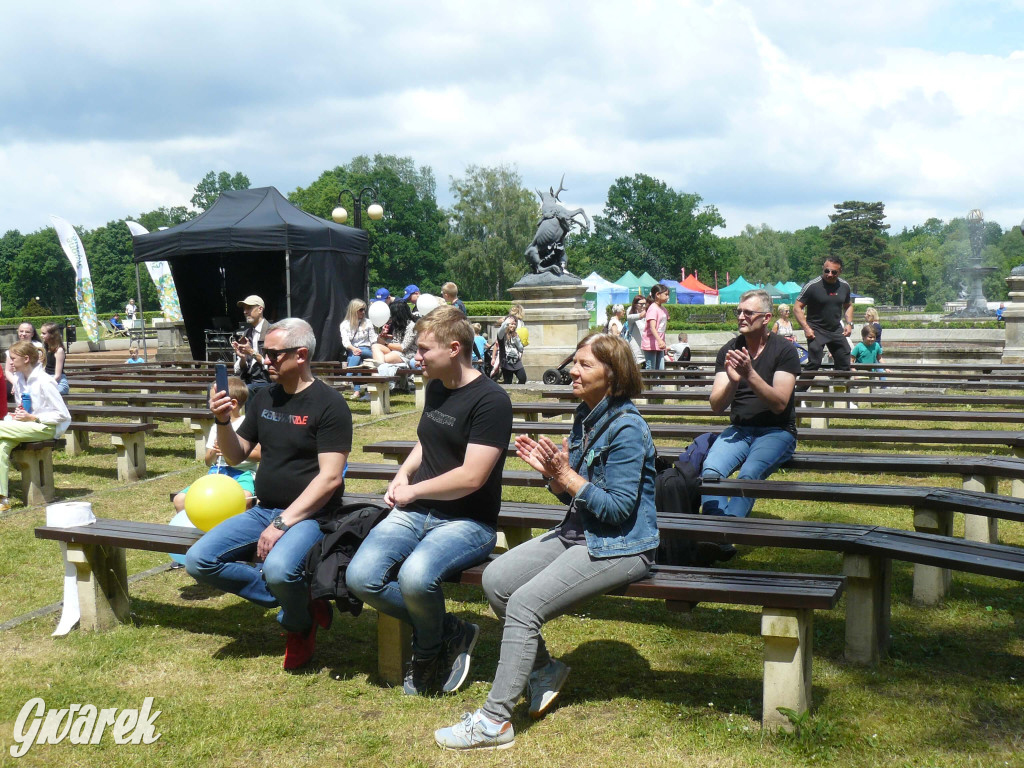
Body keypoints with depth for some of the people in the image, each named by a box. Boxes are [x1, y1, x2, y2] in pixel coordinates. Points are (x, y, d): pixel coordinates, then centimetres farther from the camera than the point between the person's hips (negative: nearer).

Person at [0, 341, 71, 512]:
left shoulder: (44, 381, -15)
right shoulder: (18, 379, 10)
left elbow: (63, 415, -15)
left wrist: (32, 418, -17)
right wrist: (18, 416, 0)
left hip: (46, 429, -8)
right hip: (27, 426, 8)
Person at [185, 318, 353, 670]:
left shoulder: (328, 403, -10)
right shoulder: (263, 397, 11)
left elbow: (330, 477, -16)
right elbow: (235, 456, 16)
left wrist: (283, 523, -20)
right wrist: (223, 421, -4)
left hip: (310, 515, -7)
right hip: (263, 510, 7)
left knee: (279, 569, -35)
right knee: (198, 561, -11)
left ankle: (300, 622, 0)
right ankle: (297, 598, -3)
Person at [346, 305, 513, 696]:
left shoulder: (490, 400, -14)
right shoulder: (436, 388, 12)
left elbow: (471, 477, -20)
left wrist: (413, 491, -9)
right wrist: (403, 474, 9)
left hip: (467, 522, -7)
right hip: (415, 513, 8)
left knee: (415, 576, -35)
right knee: (360, 577, -18)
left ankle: (428, 650, -2)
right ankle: (448, 631, 1)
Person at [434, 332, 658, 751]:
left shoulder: (626, 428, -17)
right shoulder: (585, 417, 10)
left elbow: (619, 508, -21)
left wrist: (566, 475, -21)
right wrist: (549, 469, -5)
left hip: (619, 546, -9)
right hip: (578, 533, 9)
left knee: (524, 604, -21)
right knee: (496, 579, -5)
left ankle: (495, 721, -12)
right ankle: (543, 667, 13)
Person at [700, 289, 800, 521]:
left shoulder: (784, 350, -2)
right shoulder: (729, 350, 8)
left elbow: (779, 404, -11)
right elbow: (716, 406, 2)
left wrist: (750, 374, -24)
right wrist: (732, 380, -19)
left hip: (776, 431, -3)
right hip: (739, 430, 3)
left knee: (749, 474, -34)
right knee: (710, 470, -28)